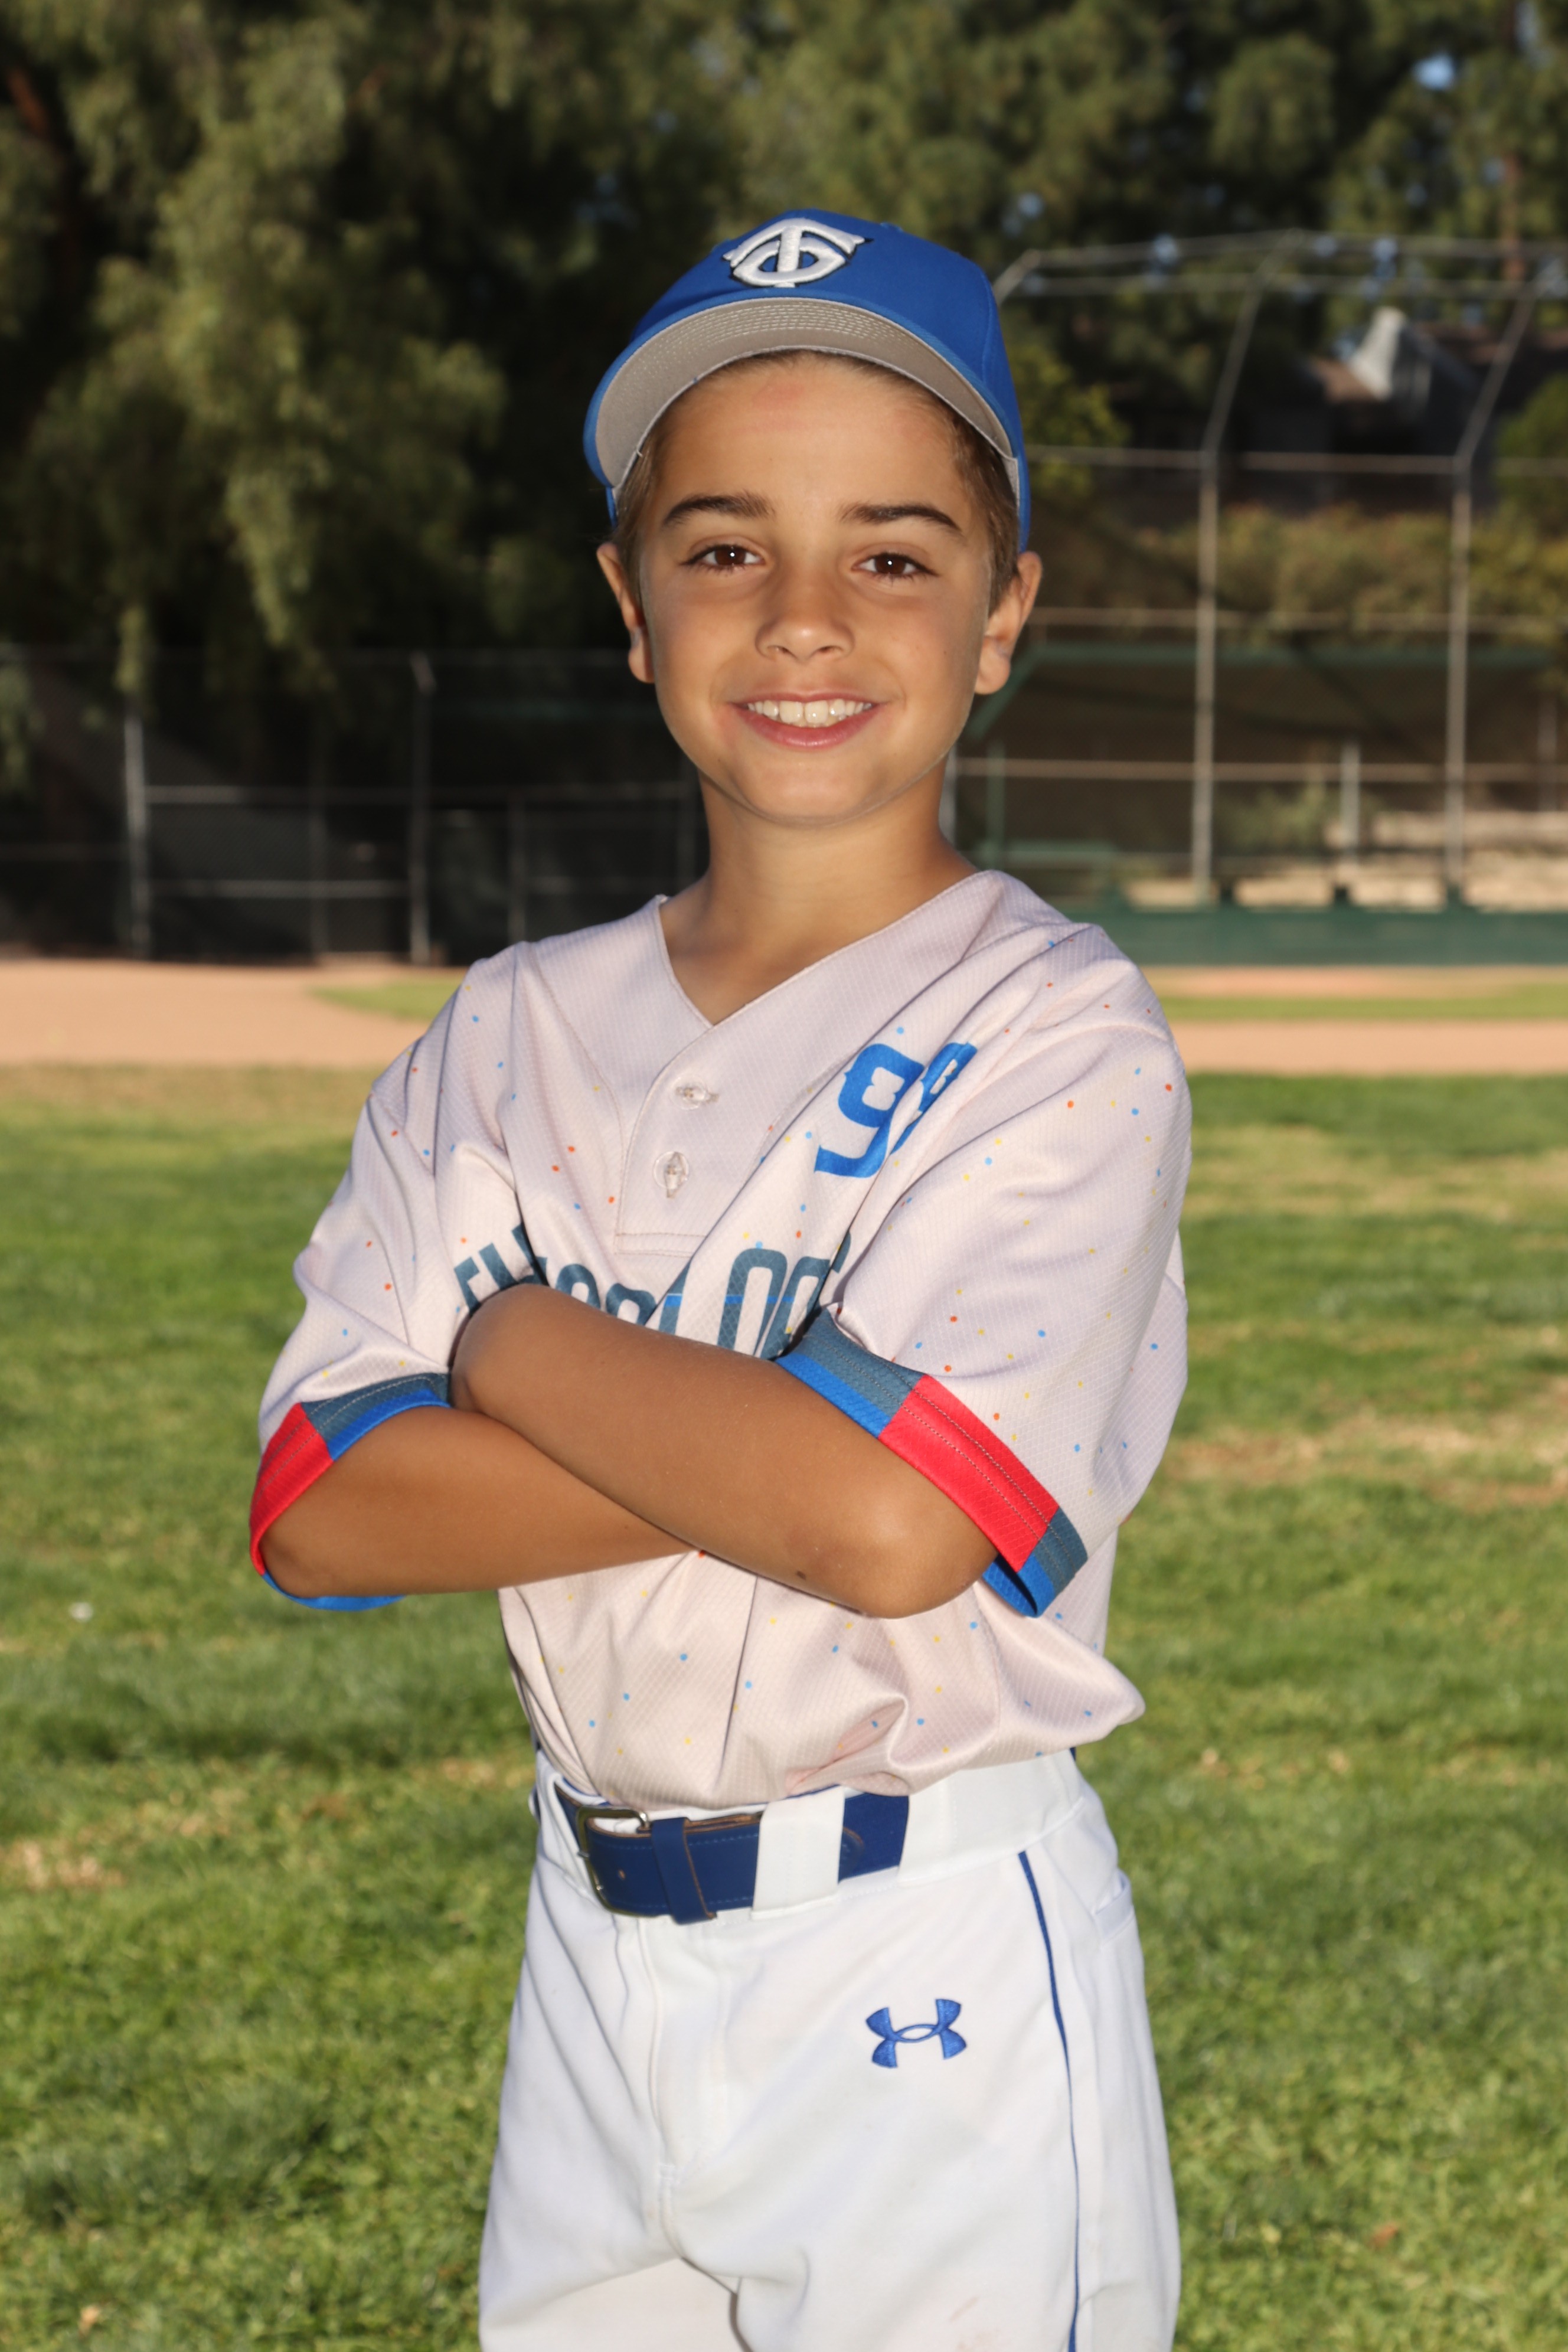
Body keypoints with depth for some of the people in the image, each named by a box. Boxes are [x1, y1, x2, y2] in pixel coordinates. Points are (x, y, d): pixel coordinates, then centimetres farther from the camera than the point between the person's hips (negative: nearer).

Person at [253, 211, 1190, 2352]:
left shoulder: (1055, 1027, -10)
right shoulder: (516, 1033, 6)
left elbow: (892, 1521, -24)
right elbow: (324, 1512, -4)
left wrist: (518, 1343, -10)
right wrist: (757, 1439, -16)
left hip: (934, 1984, -5)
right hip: (593, 1940, 5)